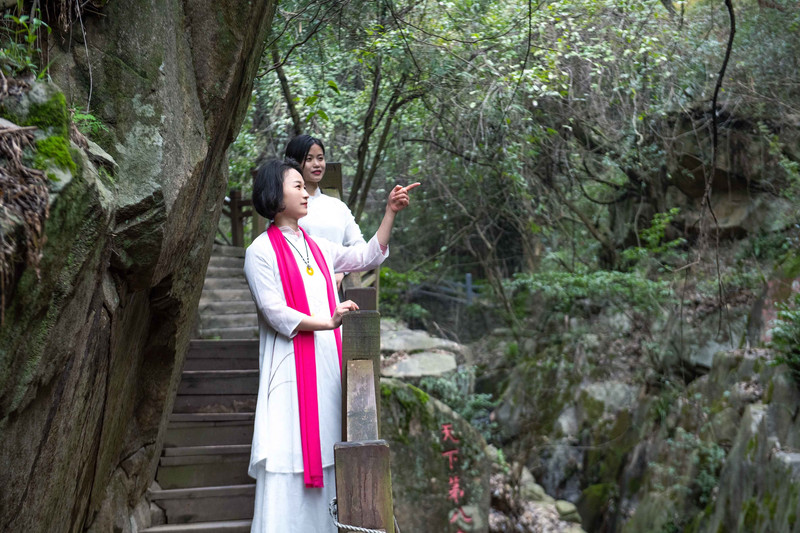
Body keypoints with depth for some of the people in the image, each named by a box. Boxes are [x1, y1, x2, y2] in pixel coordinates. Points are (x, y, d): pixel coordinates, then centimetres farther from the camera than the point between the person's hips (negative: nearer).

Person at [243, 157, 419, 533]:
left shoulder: (317, 248, 15)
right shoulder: (262, 252, -5)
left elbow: (368, 256, 18)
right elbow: (276, 314, -13)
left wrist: (391, 213, 10)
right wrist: (328, 322, -24)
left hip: (327, 363, 7)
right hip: (291, 367, -7)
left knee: (325, 451, 8)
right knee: (291, 453, -8)